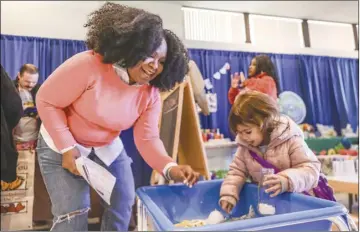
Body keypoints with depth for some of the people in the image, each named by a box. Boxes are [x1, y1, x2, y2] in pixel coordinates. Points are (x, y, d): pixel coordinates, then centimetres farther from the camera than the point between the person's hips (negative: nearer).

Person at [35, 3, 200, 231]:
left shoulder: (151, 93, -13)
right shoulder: (88, 65, -28)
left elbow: (147, 138, -17)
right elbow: (47, 101, -18)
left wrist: (170, 167, -36)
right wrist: (67, 147, -24)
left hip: (108, 149, 5)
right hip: (61, 146, -4)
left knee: (123, 206, 8)